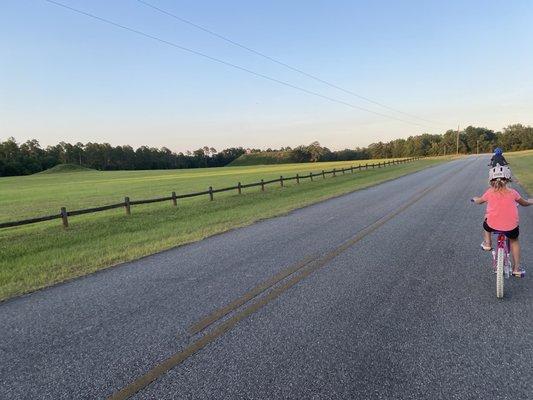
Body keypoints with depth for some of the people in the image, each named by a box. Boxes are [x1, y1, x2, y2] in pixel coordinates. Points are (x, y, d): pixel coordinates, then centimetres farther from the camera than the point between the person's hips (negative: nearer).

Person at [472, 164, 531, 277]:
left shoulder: (489, 192, -2)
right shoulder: (512, 192, -1)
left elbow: (479, 201, 18)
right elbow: (524, 203, 17)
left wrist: (475, 199, 41)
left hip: (492, 225, -1)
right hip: (511, 227, 1)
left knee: (486, 224, 35)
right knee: (514, 241, 29)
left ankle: (487, 243, 33)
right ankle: (517, 268, 32)